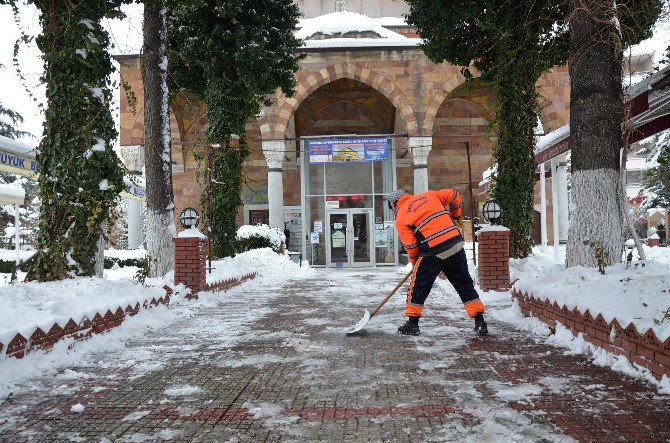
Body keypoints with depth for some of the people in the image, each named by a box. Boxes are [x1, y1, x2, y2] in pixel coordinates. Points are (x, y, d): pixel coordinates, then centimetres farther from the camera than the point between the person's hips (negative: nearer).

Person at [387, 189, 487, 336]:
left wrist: (414, 261, 19)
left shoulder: (401, 218, 5)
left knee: (418, 286, 11)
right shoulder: (428, 195, 16)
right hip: (456, 245, 5)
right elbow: (453, 195, 17)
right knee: (465, 284, 14)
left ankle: (412, 324, 16)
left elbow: (410, 245, 1)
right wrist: (455, 216, 31)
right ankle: (480, 322, 15)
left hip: (433, 252, -5)